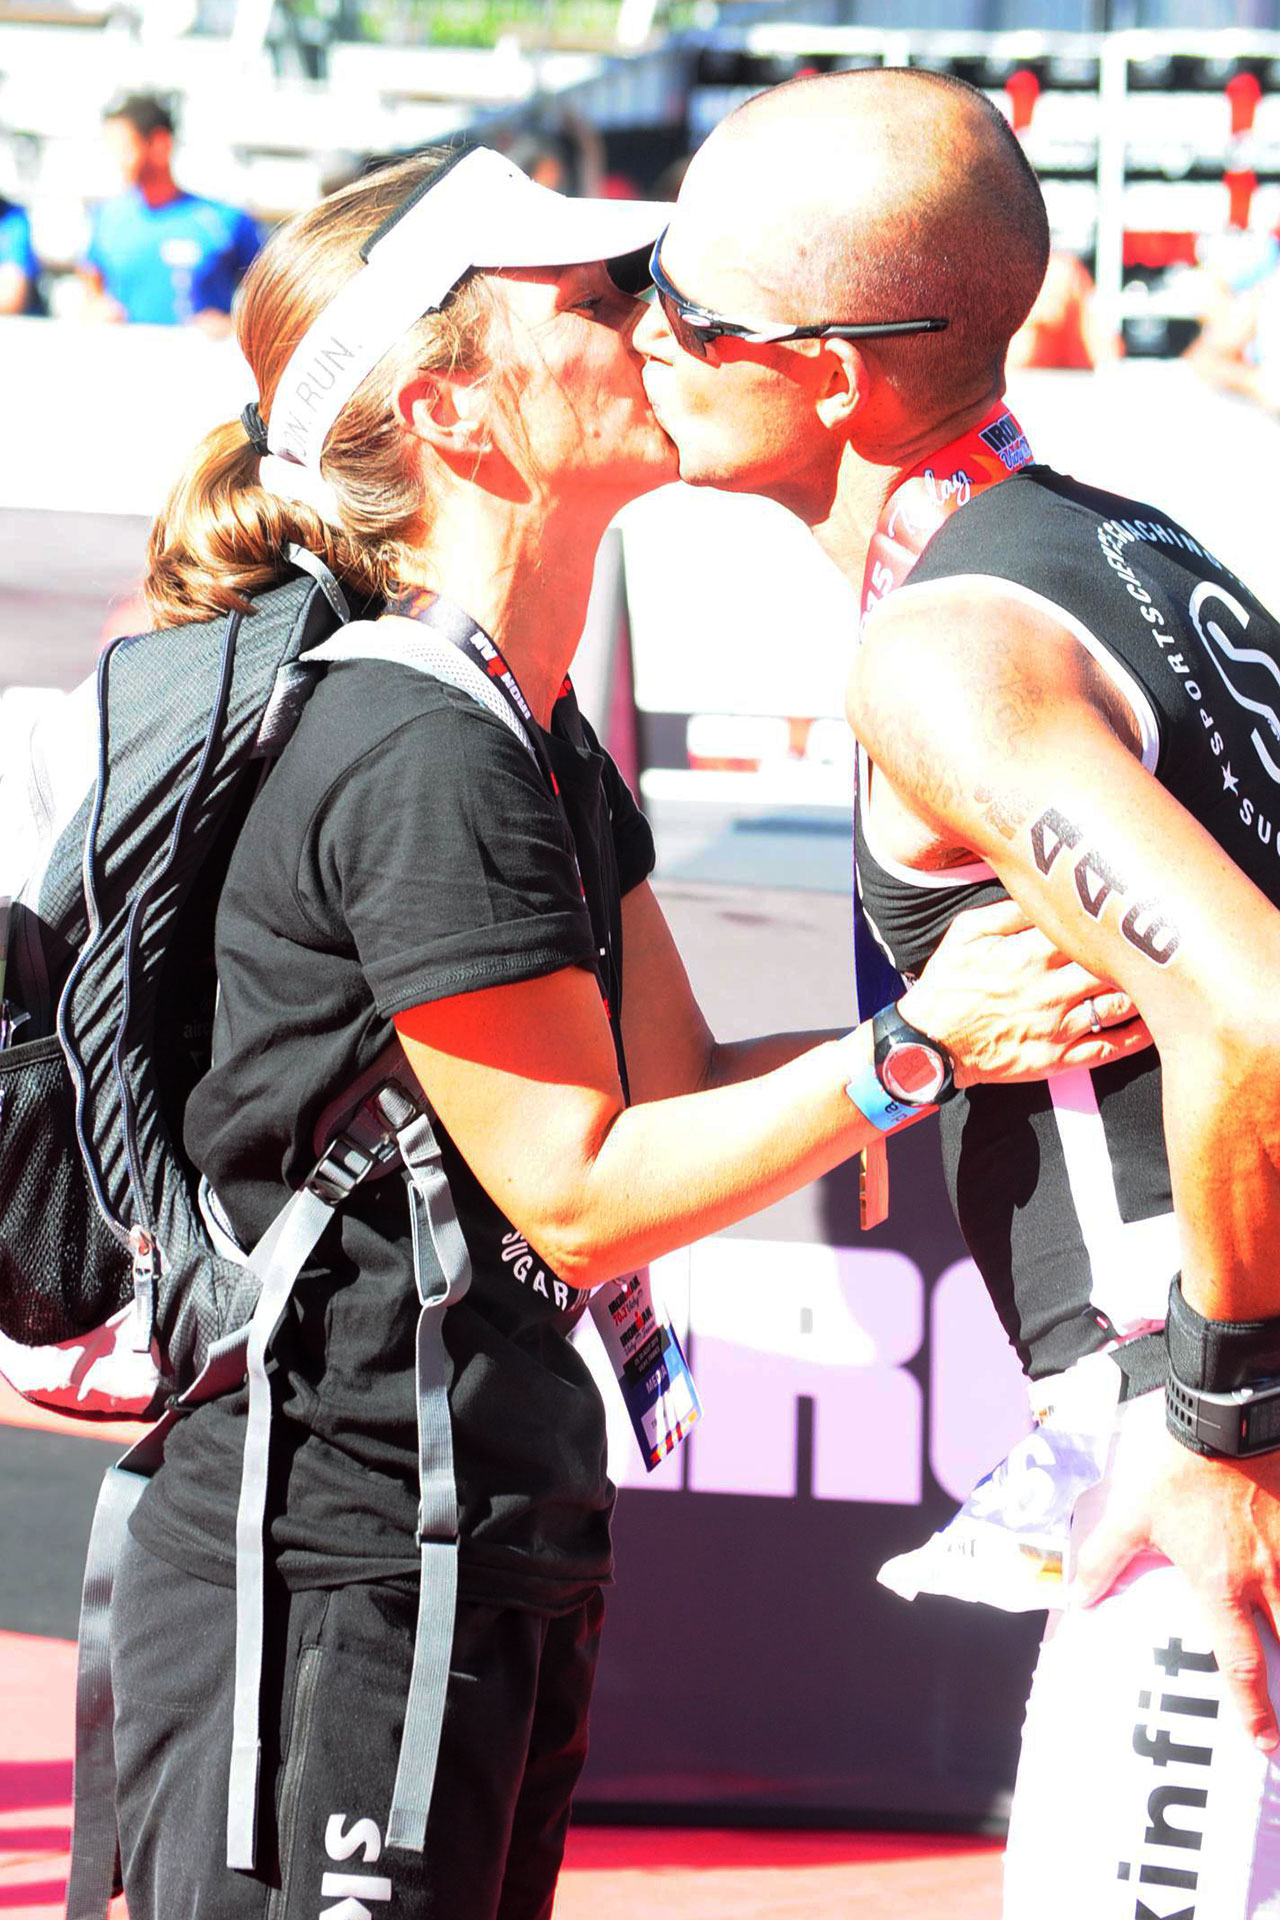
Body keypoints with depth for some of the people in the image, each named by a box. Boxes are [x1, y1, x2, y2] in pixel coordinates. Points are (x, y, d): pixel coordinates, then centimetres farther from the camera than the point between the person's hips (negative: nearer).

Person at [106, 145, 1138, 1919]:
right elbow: (583, 1198, -15)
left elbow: (676, 1086, 12)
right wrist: (917, 1049, -15)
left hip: (502, 1568, 10)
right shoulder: (420, 764, -18)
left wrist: (1004, 1013, 1)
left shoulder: (538, 739, 14)